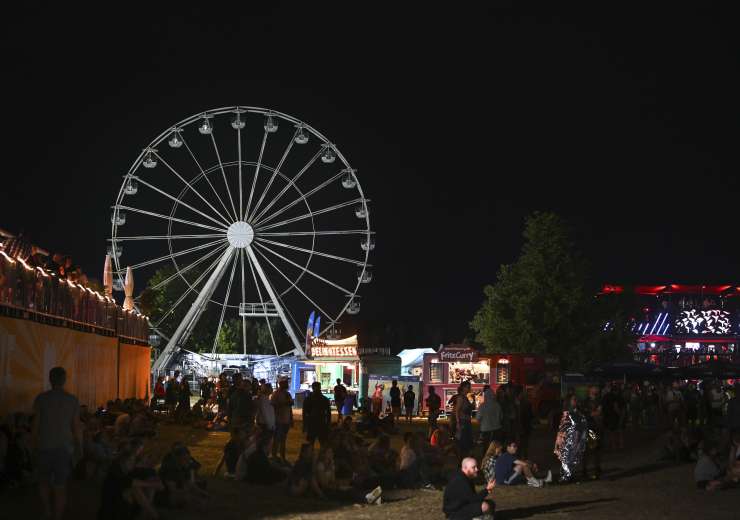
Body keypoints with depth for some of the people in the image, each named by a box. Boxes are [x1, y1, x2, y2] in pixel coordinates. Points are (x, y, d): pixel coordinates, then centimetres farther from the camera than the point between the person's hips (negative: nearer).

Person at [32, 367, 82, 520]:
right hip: (64, 448, 0)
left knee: (44, 480, 19)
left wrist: (35, 444, 9)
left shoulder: (41, 398, -5)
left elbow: (35, 425, -3)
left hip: (44, 447, 0)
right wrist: (79, 447, 9)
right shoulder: (73, 400, -4)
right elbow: (77, 427, -2)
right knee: (60, 486, 4)